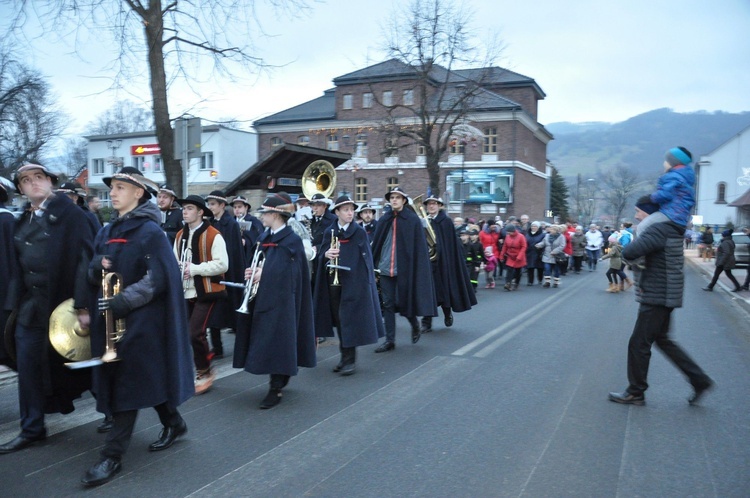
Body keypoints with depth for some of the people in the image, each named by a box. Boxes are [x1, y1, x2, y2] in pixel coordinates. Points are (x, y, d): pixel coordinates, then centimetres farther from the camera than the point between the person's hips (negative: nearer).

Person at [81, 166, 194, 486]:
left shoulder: (150, 231, -10)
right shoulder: (107, 232, 12)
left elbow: (159, 278, -16)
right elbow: (95, 274, 16)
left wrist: (124, 301, -23)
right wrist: (96, 266, -7)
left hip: (140, 318, -8)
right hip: (110, 317, 8)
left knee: (128, 381, -5)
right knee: (129, 378, 14)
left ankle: (112, 455, 2)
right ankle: (173, 423, 32)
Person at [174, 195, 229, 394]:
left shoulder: (213, 235, -11)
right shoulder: (180, 235, 11)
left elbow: (222, 264, -18)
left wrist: (195, 269, -21)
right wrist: (177, 268, -8)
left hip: (206, 292, -7)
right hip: (186, 292, 7)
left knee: (195, 333, -12)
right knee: (185, 333, 9)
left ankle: (204, 372, 9)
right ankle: (202, 369, 26)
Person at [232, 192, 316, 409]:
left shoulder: (292, 241, -12)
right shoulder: (265, 237, 11)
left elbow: (286, 272, -18)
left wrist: (264, 273, -15)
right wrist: (254, 272, -4)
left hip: (280, 299, -8)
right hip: (264, 296, 8)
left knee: (276, 339, -5)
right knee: (265, 339, 13)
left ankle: (276, 389, 4)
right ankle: (280, 377, 30)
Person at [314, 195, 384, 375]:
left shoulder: (360, 232, -1)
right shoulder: (329, 233, 8)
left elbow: (366, 258, -3)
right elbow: (321, 257, 7)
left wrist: (365, 281, -11)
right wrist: (326, 254, -16)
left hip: (353, 281, -4)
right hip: (333, 281, 4)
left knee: (349, 318, -7)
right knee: (338, 319, 9)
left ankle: (350, 359, 2)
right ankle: (345, 356, 21)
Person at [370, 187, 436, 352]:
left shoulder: (413, 220, -3)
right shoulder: (384, 220, 7)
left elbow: (419, 246, -4)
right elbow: (376, 244, 9)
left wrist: (416, 268, -9)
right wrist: (374, 264, 4)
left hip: (404, 268, -3)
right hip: (385, 268, 3)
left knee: (403, 302, 3)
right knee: (388, 304, 4)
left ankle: (415, 326, 31)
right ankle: (390, 340, 10)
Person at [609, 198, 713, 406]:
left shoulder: (658, 229, -19)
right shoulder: (671, 230, 12)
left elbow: (629, 253, -30)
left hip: (657, 297, -10)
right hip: (664, 295, 10)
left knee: (638, 344, 0)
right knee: (662, 340, 21)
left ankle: (635, 393, 11)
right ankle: (700, 380, 24)